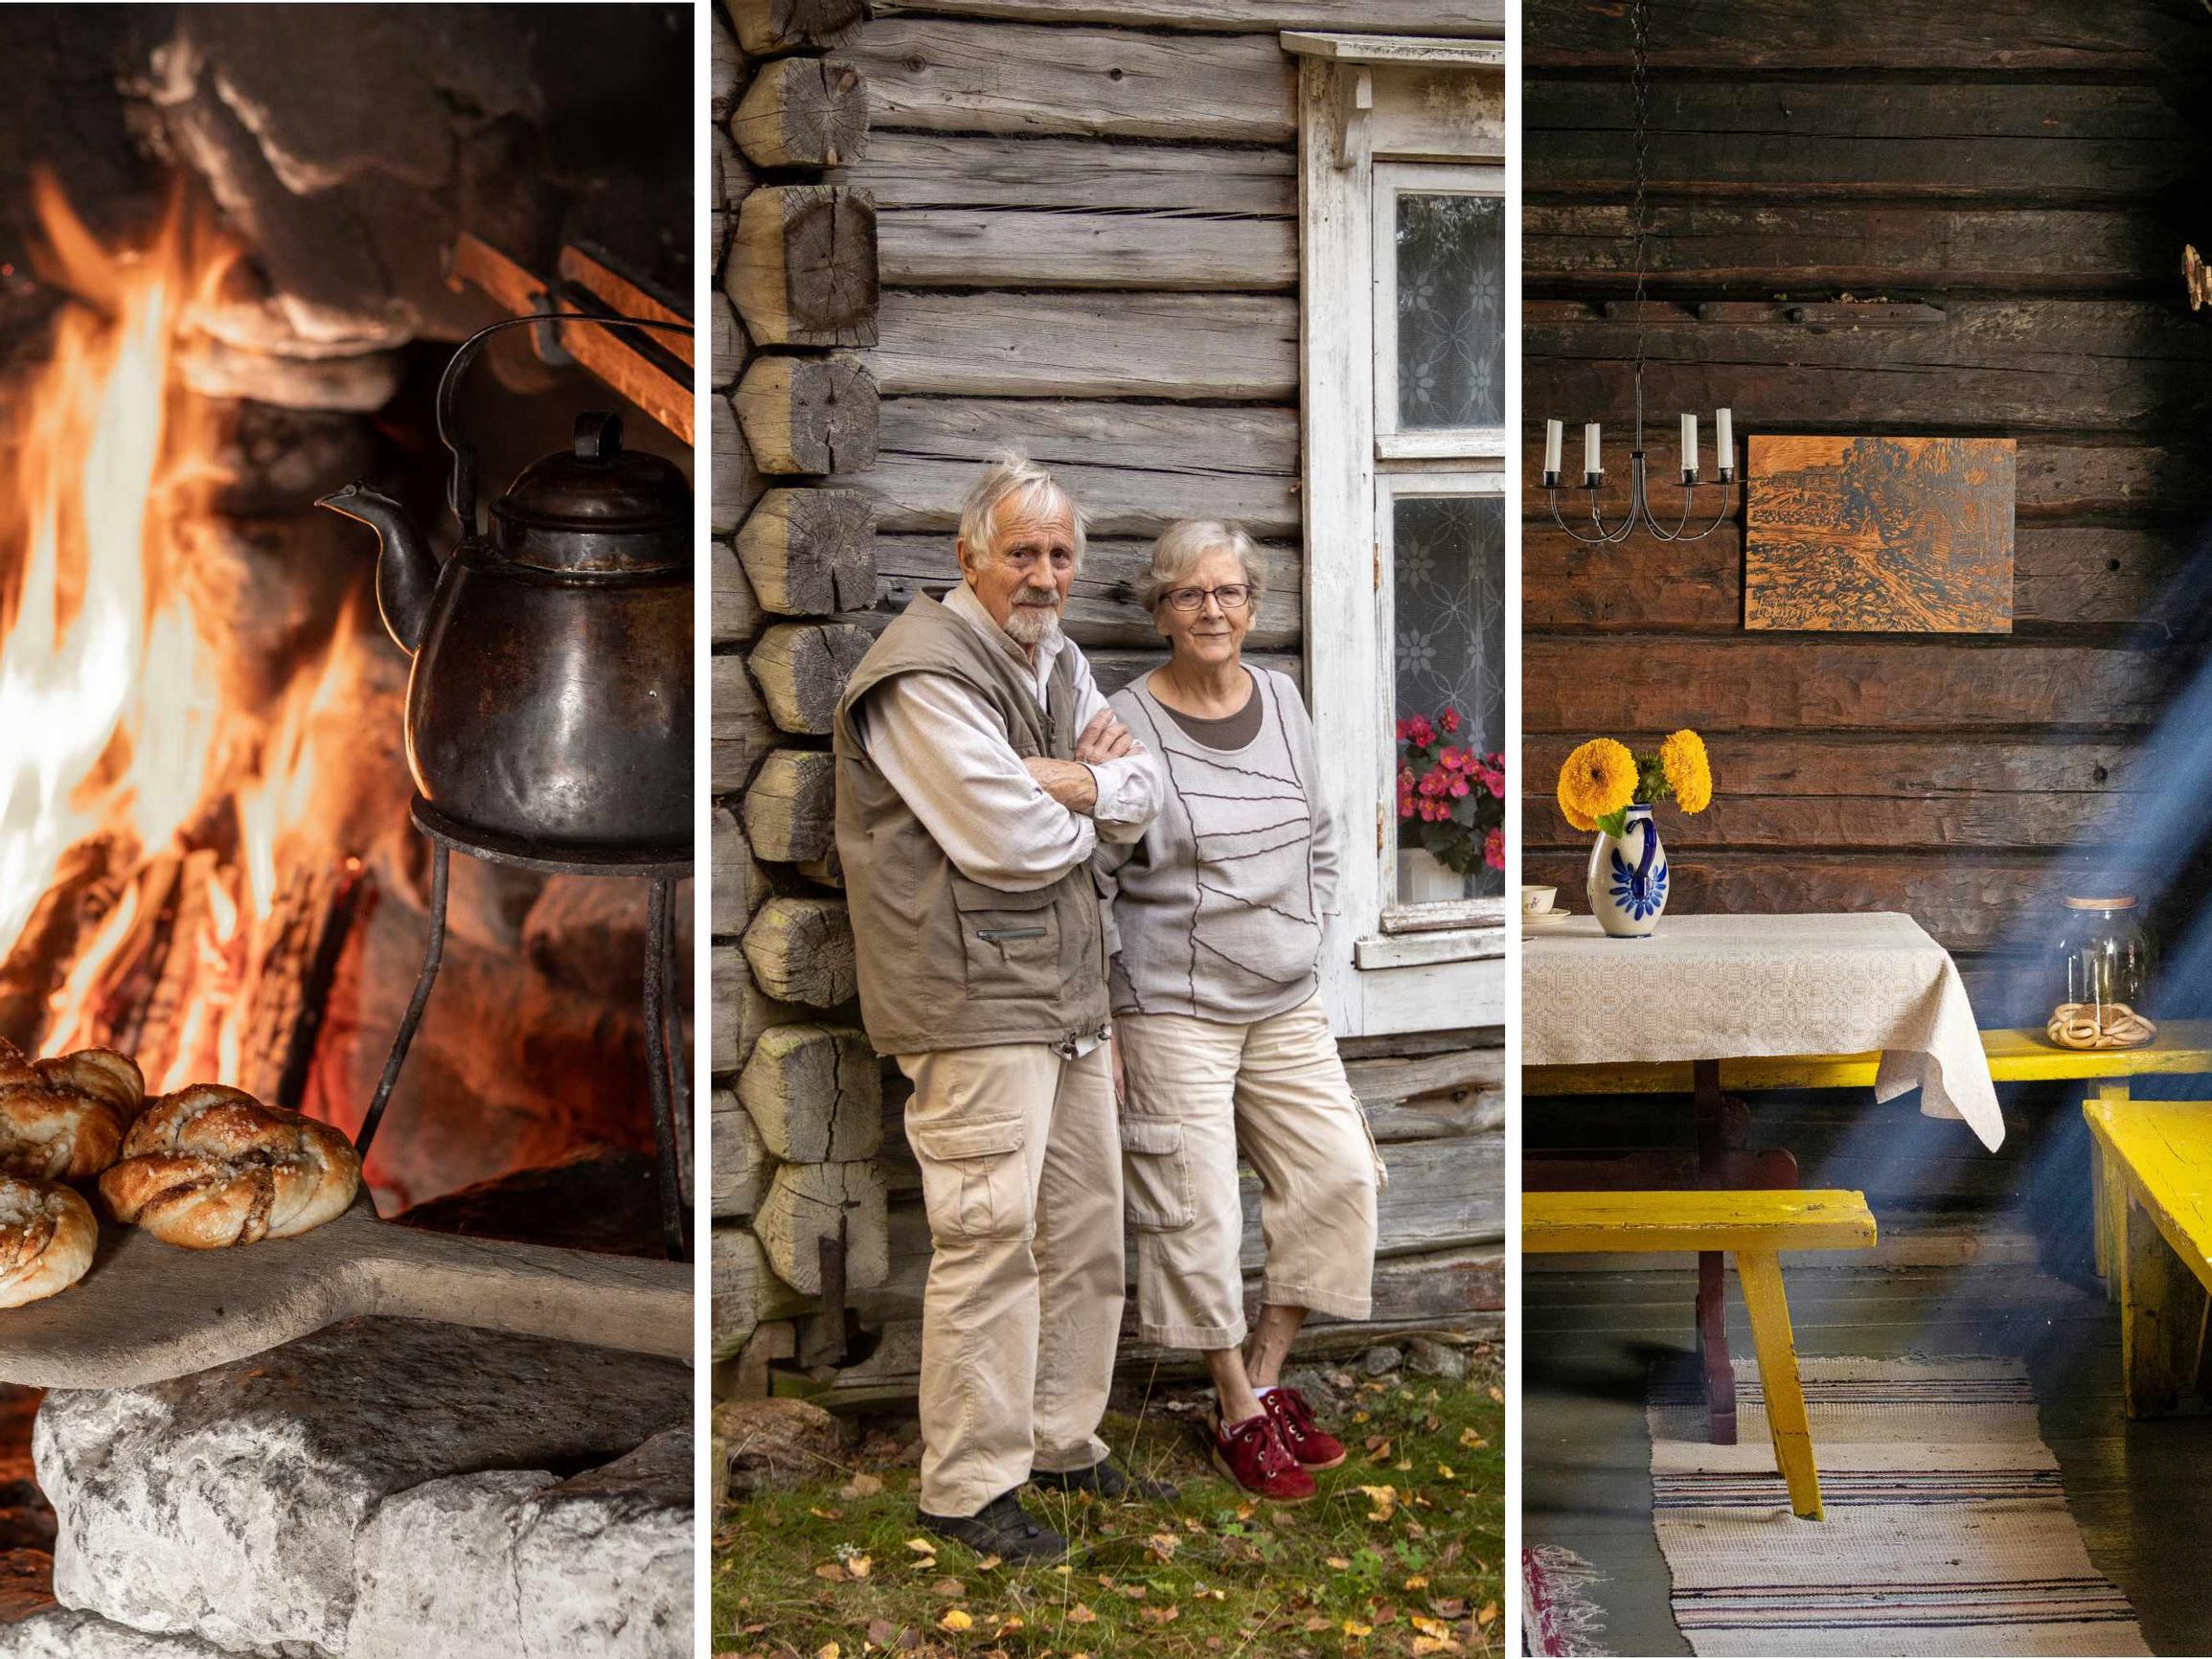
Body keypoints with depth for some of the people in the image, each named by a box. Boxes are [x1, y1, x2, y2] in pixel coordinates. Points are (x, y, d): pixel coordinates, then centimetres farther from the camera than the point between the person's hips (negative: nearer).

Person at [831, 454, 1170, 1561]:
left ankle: (1063, 1445, 29)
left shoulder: (1058, 660, 16)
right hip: (974, 1002, -10)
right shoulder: (924, 673, -15)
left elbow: (1141, 794, 10)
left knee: (1087, 1224, 15)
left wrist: (1078, 782, -11)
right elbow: (1007, 839, -22)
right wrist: (1088, 811, -2)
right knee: (988, 1239, -9)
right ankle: (967, 1488, 0)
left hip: (1068, 992, 10)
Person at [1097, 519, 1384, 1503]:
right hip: (1172, 1008, -6)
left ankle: (1265, 1375, 17)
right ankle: (1238, 1418, 13)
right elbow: (1088, 883, -8)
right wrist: (1100, 1023, -9)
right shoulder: (1127, 725, -11)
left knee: (1340, 1174, 3)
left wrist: (1307, 939, 10)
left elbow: (1318, 840, 19)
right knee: (1198, 1210, -2)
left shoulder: (1283, 701, 6)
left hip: (1287, 1005, 6)